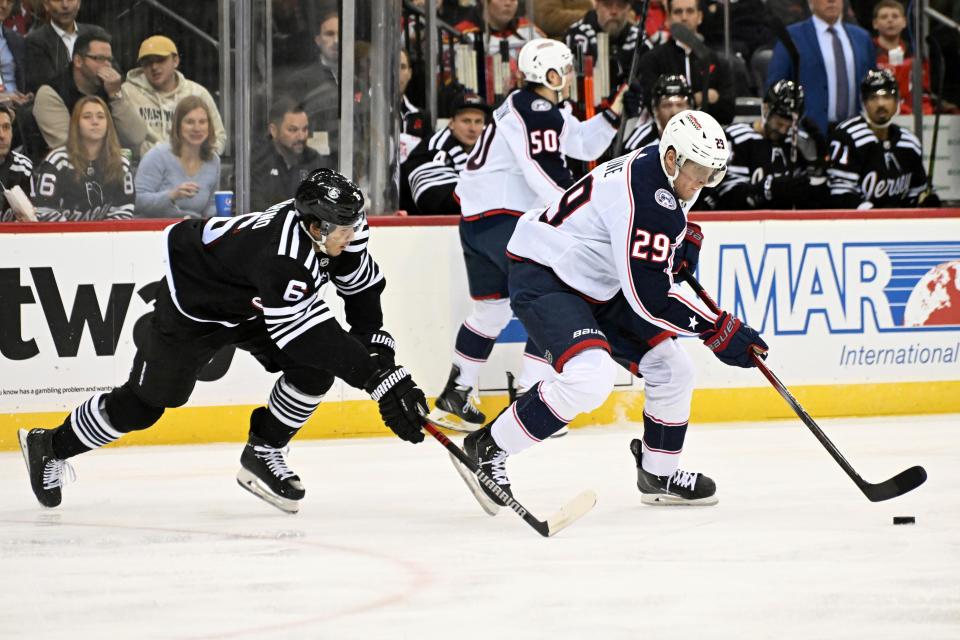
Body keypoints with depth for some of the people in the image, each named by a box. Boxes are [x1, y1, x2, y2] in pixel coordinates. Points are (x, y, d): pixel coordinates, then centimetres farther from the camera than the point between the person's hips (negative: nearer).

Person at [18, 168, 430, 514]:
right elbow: (313, 337, -42)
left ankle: (263, 453, 8)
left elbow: (360, 282, -1)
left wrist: (375, 345, -10)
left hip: (252, 303, 8)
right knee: (147, 401, -1)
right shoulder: (283, 258, -43)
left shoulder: (340, 224, -19)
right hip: (194, 300, -8)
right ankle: (51, 447, 19)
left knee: (317, 370, -11)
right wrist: (378, 377, -43)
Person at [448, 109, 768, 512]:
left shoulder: (665, 175, 2)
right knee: (590, 375, -31)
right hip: (542, 277, -10)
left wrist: (683, 244, 7)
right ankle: (487, 449, -17)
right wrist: (720, 332, -26)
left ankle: (659, 474, 27)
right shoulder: (643, 195, -28)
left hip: (598, 288, 10)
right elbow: (649, 295, -29)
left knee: (672, 368, 8)